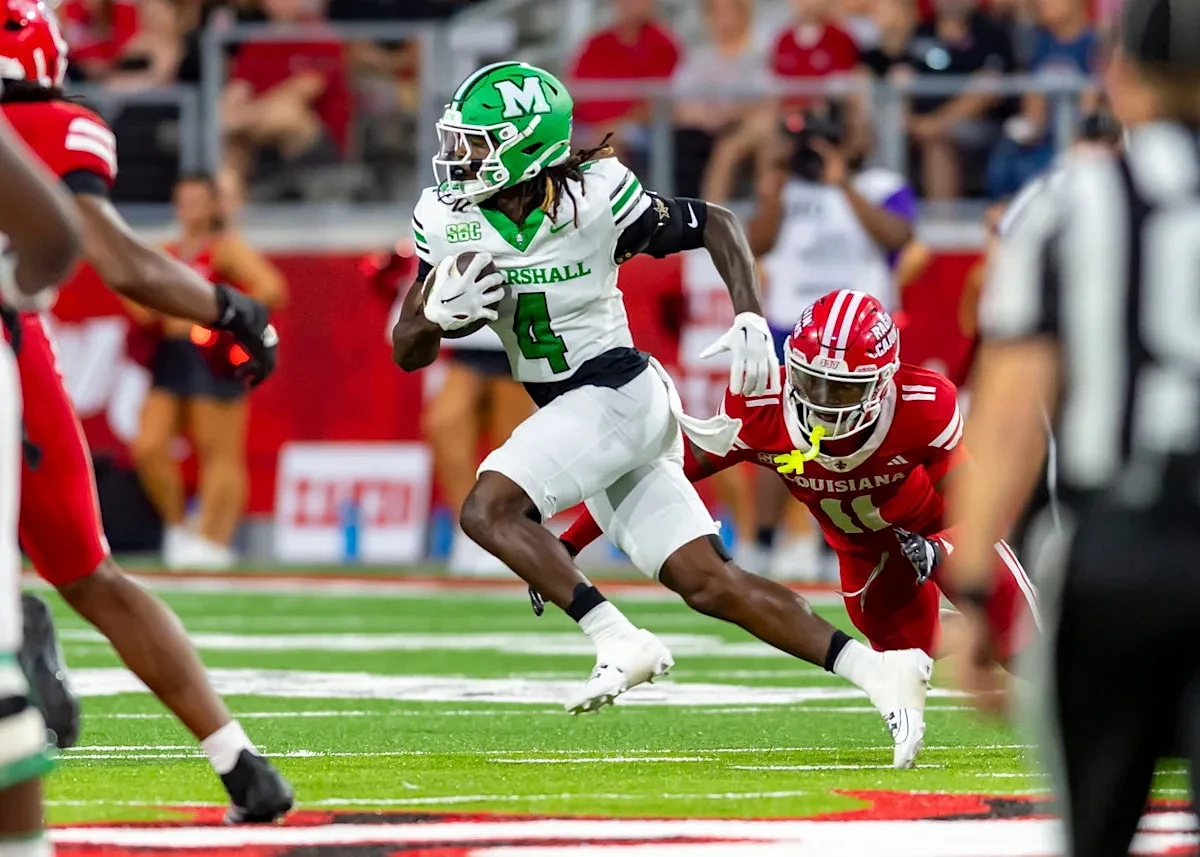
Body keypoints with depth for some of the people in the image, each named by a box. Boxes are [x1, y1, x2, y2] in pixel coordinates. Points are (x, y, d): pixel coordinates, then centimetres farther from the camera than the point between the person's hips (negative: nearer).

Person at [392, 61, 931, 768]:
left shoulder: (596, 200, -16)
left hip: (619, 392, -6)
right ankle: (878, 672, 2)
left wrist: (750, 319, -13)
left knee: (490, 507, -23)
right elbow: (407, 353, 4)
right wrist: (441, 314, -17)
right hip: (571, 413, 6)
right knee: (707, 582, 1)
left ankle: (621, 643, -20)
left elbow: (717, 225, -2)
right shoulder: (448, 220, -1)